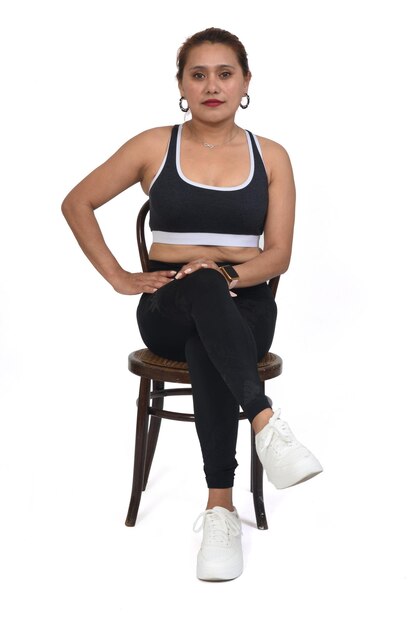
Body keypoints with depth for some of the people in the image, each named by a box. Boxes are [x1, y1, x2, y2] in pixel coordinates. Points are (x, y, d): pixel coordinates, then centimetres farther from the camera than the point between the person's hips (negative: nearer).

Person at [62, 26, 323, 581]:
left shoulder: (271, 157, 7)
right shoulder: (153, 147, 5)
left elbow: (278, 254, 2)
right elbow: (77, 204, 11)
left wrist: (231, 273, -18)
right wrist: (119, 277, 2)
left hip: (245, 306, 1)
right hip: (167, 310, 0)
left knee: (207, 345, -38)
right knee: (200, 285, -39)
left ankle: (220, 508, -42)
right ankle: (266, 422, -51)